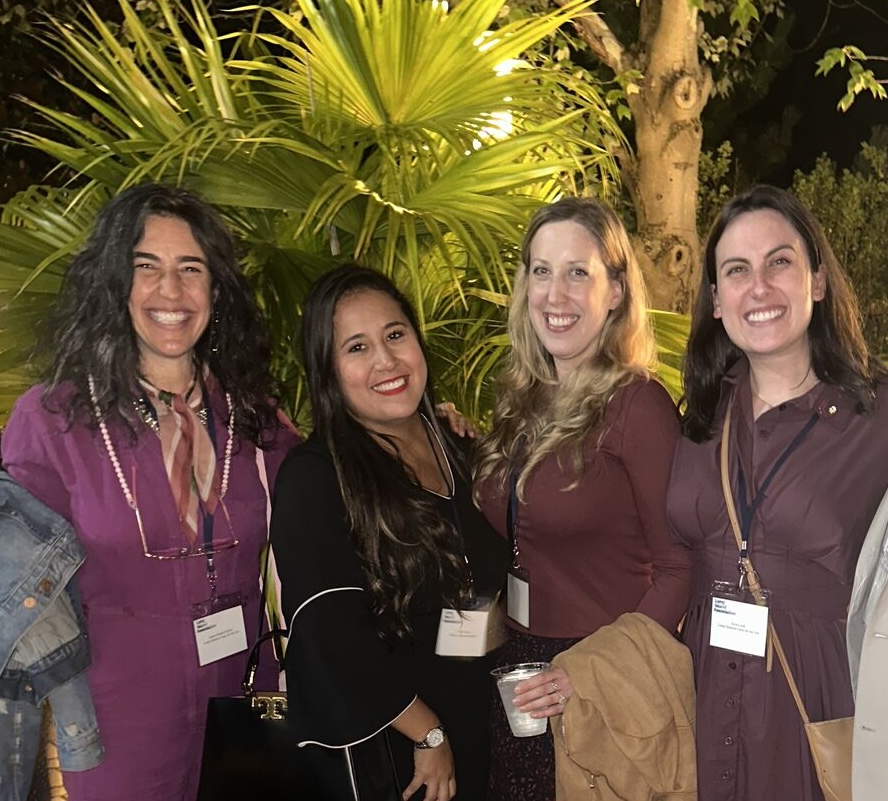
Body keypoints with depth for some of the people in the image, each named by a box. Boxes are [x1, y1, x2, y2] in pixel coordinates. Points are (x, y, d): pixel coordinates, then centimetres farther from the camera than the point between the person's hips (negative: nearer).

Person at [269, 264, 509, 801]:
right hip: (375, 748, -5)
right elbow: (334, 639, -19)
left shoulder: (461, 454, 3)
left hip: (475, 734, 6)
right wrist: (428, 733, -14)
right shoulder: (312, 478, -16)